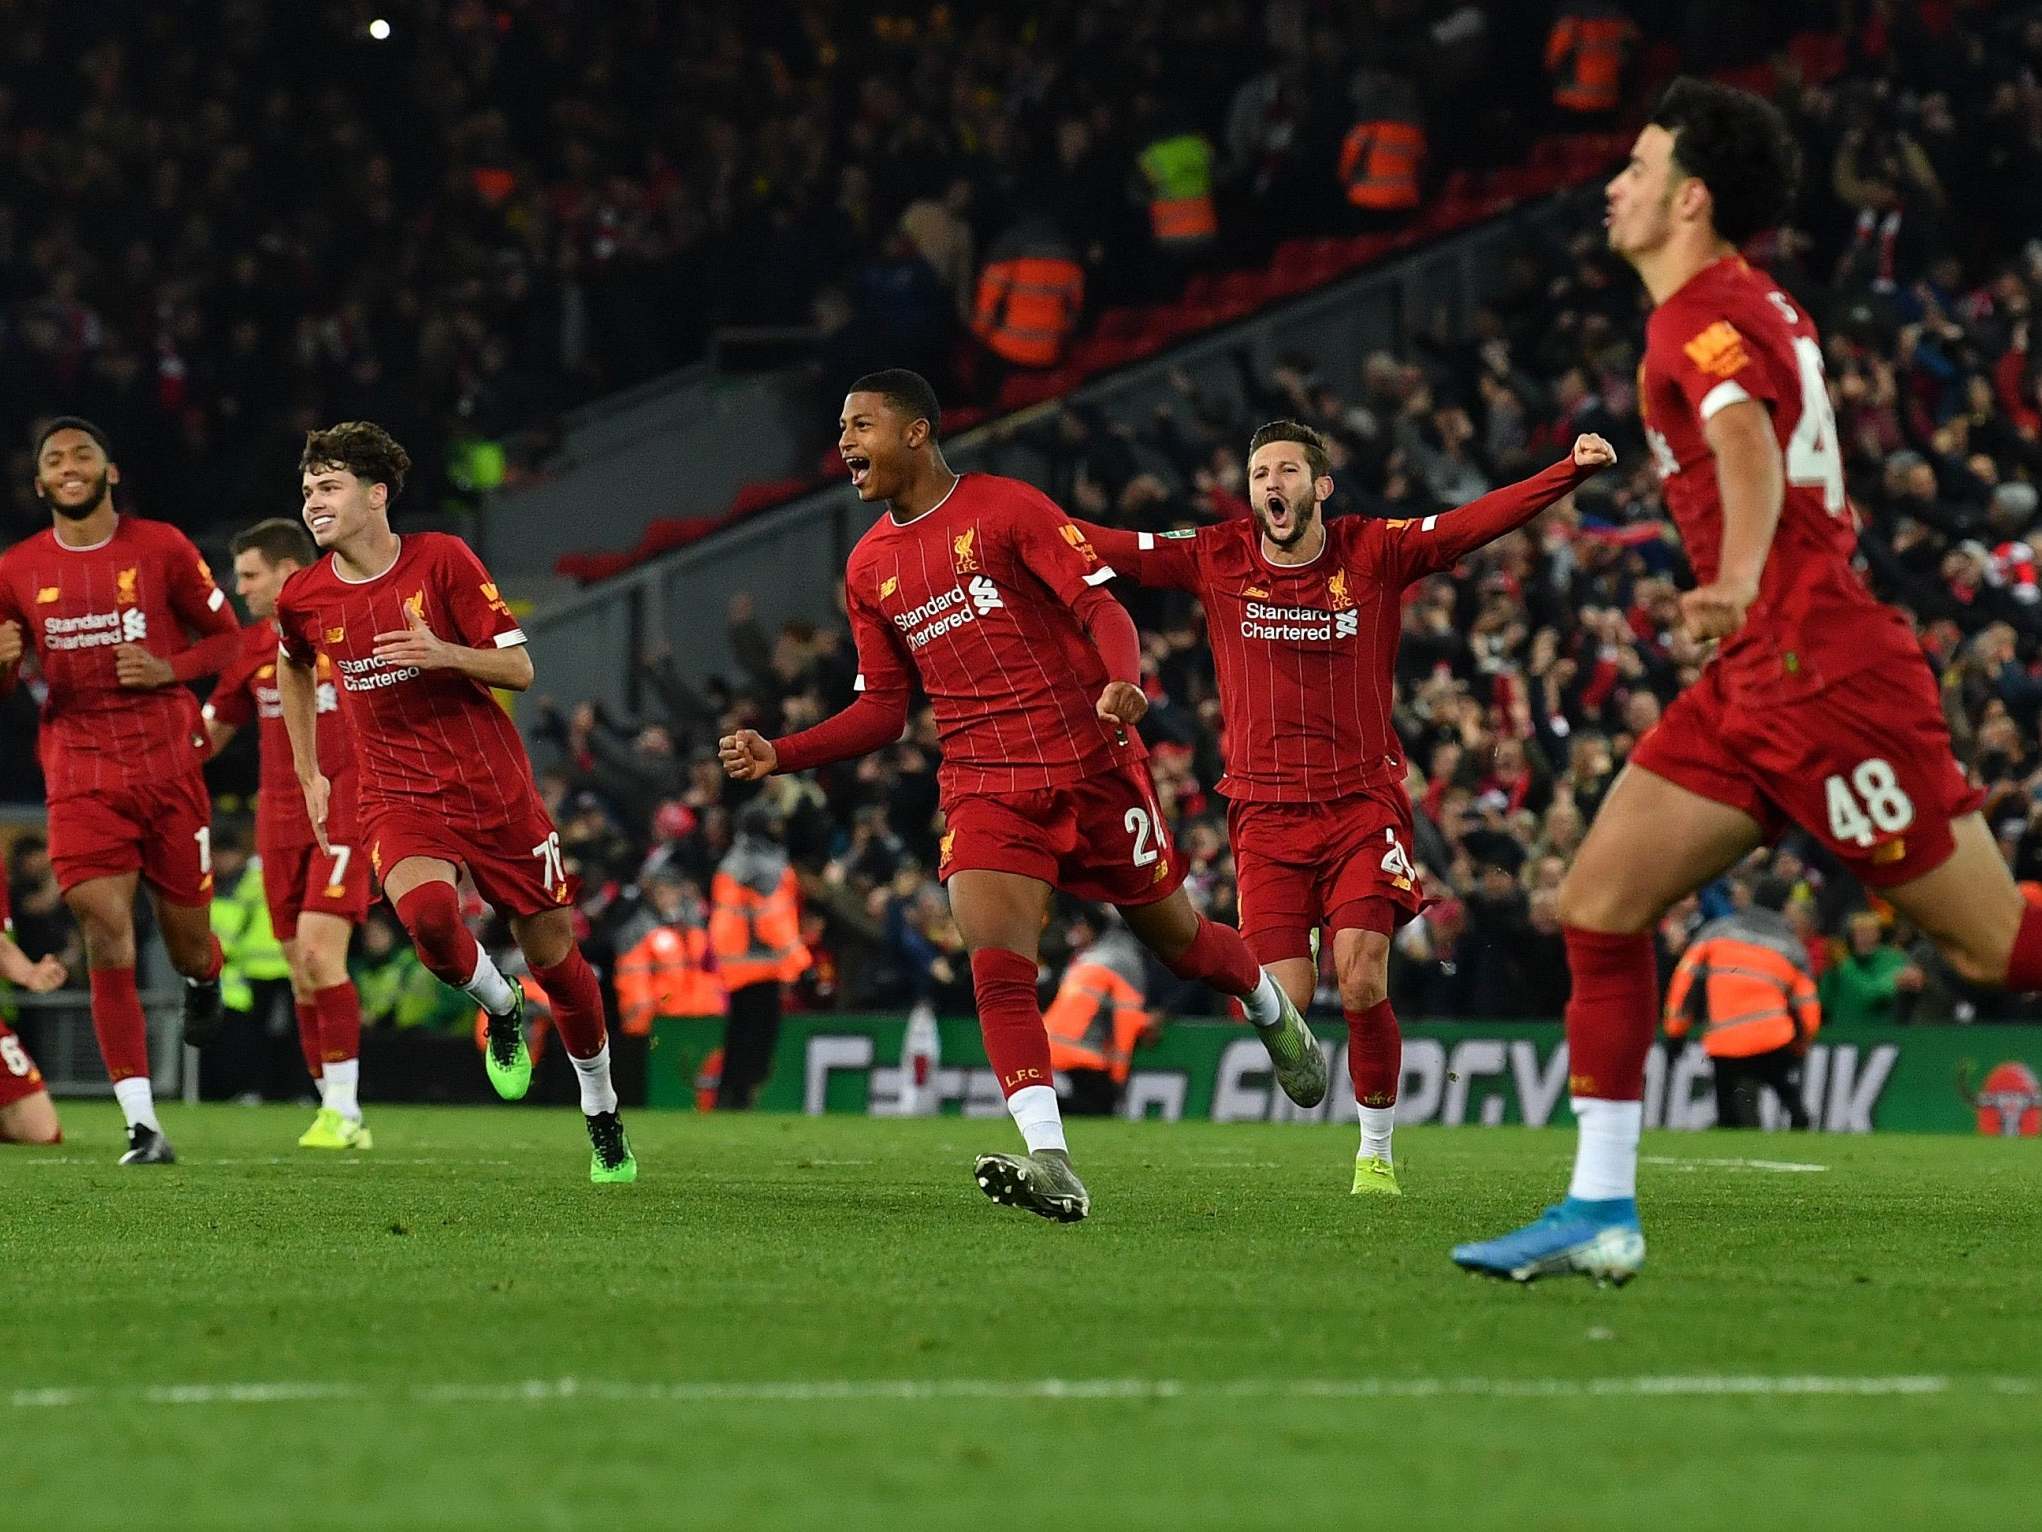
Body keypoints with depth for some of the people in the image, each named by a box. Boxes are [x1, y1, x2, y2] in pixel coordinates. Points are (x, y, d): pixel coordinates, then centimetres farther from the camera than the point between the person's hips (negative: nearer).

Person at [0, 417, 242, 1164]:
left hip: (168, 763, 0)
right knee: (106, 933, -16)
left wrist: (170, 669, -11)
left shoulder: (162, 548, 0)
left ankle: (203, 980, 48)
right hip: (80, 772, 0)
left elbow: (224, 635, 8)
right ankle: (142, 1124, -15)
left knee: (186, 945, 7)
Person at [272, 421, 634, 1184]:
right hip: (397, 796, 1)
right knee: (424, 909, -31)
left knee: (553, 951, 5)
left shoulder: (442, 560, -9)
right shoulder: (304, 597, -1)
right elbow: (294, 668, 23)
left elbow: (520, 669, -8)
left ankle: (603, 1117, 25)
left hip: (493, 784, -1)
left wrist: (443, 653, -26)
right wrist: (309, 776, 20)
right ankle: (500, 1009, 2)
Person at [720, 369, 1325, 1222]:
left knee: (1175, 938, 10)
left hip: (1090, 766, -4)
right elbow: (881, 710, 15)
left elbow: (1099, 607, -12)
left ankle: (1273, 1012, 44)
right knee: (996, 970, -18)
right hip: (983, 790, 4)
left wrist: (1123, 681, -33)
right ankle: (1051, 1168, -25)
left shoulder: (1005, 509, -6)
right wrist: (777, 756, 2)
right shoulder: (869, 568, 11)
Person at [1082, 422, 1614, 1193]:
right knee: (1286, 999, -9)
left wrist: (1572, 470, -23)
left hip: (1363, 801, -1)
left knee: (1362, 980, -15)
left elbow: (1480, 521, -11)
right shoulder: (1216, 560, 2)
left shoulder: (1374, 552, -2)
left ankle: (1376, 1151, 4)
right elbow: (1105, 547, 2)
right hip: (1265, 807, 1)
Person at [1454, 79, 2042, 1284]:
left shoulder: (1708, 317, -14)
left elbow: (1748, 446, -34)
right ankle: (1601, 1214, 2)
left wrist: (1741, 577, -52)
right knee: (1601, 902, 2)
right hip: (1757, 682, 10)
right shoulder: (1756, 305, 15)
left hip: (1820, 674, -10)